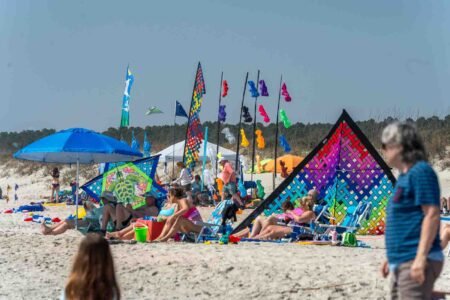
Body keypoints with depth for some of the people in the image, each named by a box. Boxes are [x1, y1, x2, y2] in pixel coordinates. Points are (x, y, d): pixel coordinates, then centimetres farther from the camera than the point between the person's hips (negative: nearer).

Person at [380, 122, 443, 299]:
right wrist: (392, 257, 24)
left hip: (415, 262, -10)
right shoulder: (404, 176, 18)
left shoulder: (420, 171, -12)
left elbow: (432, 215, -18)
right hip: (402, 263, 10)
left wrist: (421, 258, -24)